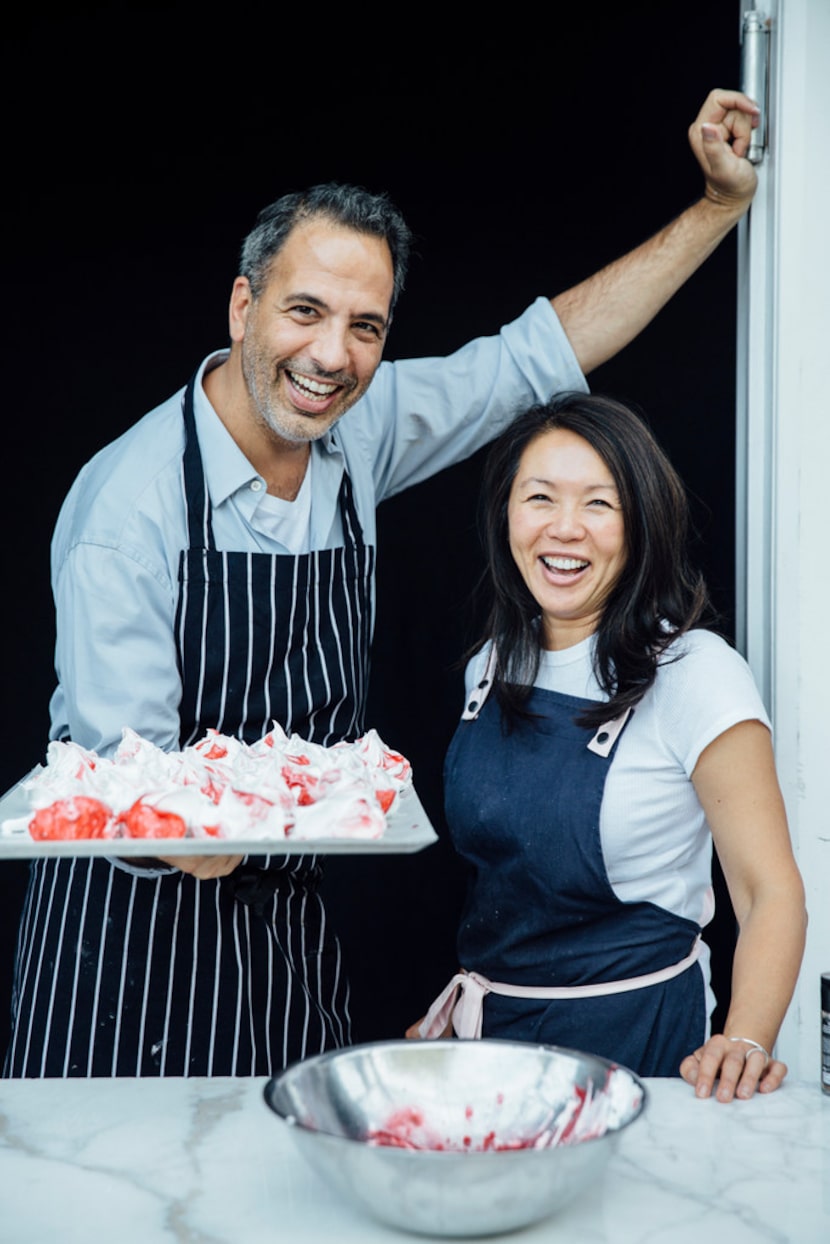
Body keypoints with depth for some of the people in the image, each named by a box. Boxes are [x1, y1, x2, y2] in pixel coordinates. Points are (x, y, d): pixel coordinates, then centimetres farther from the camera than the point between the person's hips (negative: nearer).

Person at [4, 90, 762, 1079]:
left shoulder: (363, 428, -3)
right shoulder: (131, 498, -20)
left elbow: (544, 350, 8)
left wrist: (723, 202, 6)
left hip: (289, 911, 5)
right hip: (134, 917, -5)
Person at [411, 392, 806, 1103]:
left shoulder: (696, 675, -16)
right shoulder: (494, 668, 1)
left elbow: (771, 891, -19)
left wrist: (745, 1042, -34)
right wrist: (458, 1004, 9)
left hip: (631, 1039, -5)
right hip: (491, 1024, 5)